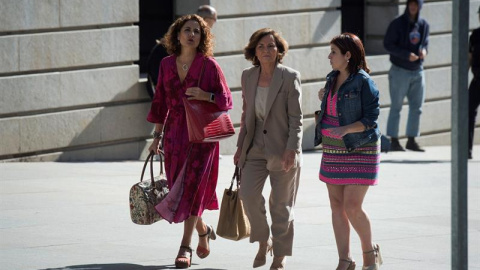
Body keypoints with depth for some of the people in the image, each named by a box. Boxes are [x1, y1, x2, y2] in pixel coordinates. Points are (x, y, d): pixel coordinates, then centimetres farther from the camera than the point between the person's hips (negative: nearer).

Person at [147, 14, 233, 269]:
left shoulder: (209, 65, -4)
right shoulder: (167, 64, 6)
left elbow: (226, 100, -2)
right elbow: (161, 102, 13)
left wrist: (205, 95, -20)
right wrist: (157, 135, 11)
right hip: (175, 134, 4)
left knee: (191, 187, -9)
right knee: (177, 187, 8)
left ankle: (185, 247, -5)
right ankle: (203, 231, 33)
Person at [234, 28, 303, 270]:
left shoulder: (290, 77, -7)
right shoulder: (247, 77, 7)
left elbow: (296, 118, -9)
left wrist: (291, 150, -17)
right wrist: (241, 146, 12)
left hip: (282, 150, -4)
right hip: (256, 148, 4)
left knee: (281, 205, 3)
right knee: (248, 194, -13)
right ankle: (264, 241, 11)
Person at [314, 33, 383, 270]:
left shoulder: (363, 82, -12)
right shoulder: (332, 79, 11)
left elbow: (370, 119, -15)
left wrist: (345, 129, -26)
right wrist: (324, 100, 5)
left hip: (359, 150, -7)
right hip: (333, 150, 7)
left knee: (352, 206, -11)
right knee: (337, 205, 4)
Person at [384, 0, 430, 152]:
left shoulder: (424, 25, 6)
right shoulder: (397, 24, -9)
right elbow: (388, 44, -11)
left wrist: (424, 50, -8)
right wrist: (406, 55, -21)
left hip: (417, 71, 5)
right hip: (400, 71, -5)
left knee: (416, 107, 5)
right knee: (396, 107, -2)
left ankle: (411, 141, 12)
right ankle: (393, 141, 1)